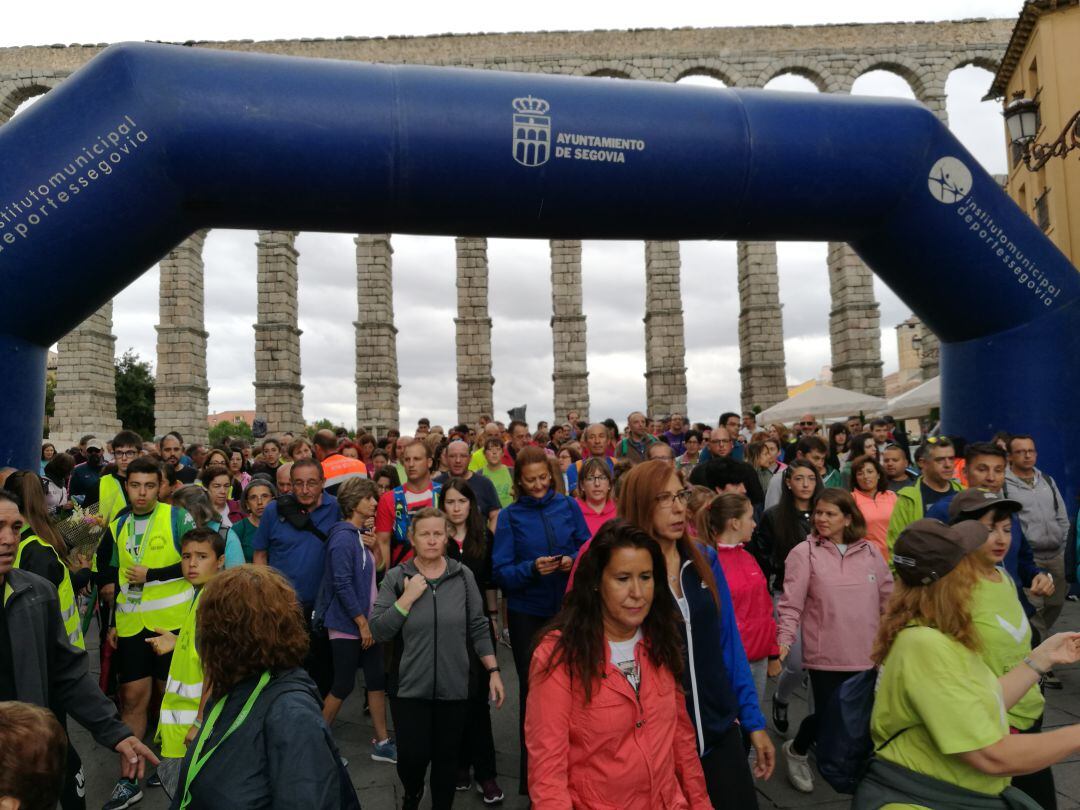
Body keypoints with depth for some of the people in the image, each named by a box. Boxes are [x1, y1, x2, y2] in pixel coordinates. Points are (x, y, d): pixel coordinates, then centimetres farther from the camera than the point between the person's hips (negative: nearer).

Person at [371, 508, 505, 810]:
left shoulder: (463, 575, 0)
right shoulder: (396, 577, -4)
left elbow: (478, 628, 5)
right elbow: (378, 631, -9)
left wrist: (494, 671, 2)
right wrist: (408, 597, -18)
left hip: (454, 686, 1)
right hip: (409, 687, -1)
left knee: (446, 756, 9)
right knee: (412, 755, 1)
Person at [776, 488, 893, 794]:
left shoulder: (870, 551, 4)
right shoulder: (804, 553, -8)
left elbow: (888, 598, 13)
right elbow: (791, 604, -10)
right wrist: (783, 641, -20)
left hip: (866, 654, 4)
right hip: (825, 655, -4)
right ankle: (796, 750, 30)